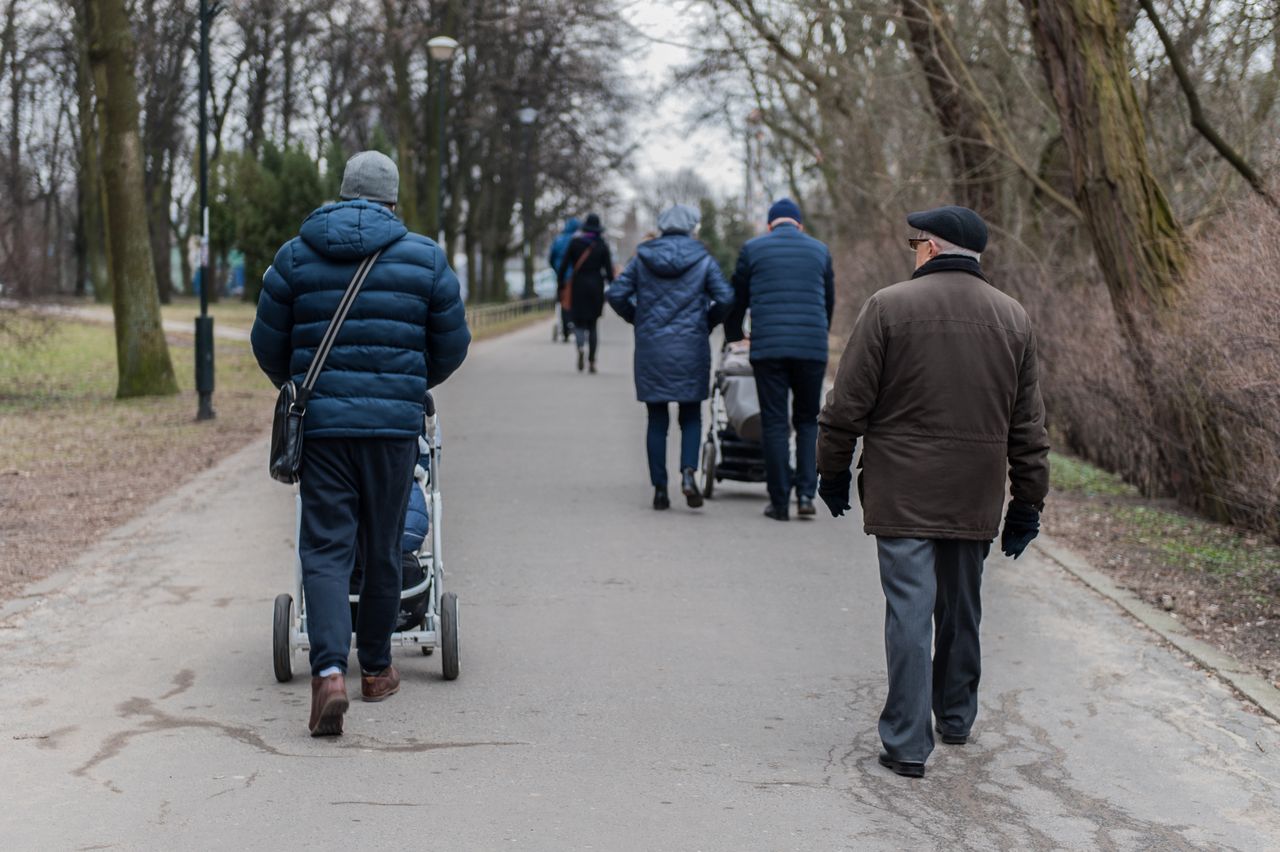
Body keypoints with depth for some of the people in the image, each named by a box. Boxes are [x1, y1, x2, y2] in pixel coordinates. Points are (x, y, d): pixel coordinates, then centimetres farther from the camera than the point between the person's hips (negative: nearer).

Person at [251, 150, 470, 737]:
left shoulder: (296, 255, 5)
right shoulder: (424, 256, 3)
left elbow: (268, 342, 10)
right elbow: (452, 343, 8)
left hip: (320, 422, 0)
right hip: (395, 424, 0)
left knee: (325, 548, 0)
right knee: (383, 549, 12)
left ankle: (329, 671, -18)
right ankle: (376, 667, 25)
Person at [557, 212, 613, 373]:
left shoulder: (575, 242, -2)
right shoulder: (603, 245, -2)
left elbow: (564, 265, -3)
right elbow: (609, 270, -5)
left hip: (578, 286, -1)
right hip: (596, 287, 1)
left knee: (578, 322, 5)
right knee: (592, 324, 11)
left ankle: (581, 347, -26)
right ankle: (592, 361, 6)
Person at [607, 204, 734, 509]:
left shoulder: (643, 258, 4)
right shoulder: (703, 259, 0)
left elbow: (617, 294, -2)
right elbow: (725, 298, -9)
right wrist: (707, 323, 8)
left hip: (650, 348, 1)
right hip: (690, 349, -1)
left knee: (657, 420, 8)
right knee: (691, 416, 10)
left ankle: (660, 488, 5)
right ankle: (688, 473, -13)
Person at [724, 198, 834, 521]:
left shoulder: (753, 249, 6)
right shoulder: (819, 251, 12)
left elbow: (737, 298, 13)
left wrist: (733, 336, 29)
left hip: (768, 348, -1)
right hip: (812, 348, 1)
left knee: (774, 424, 4)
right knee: (808, 420, 14)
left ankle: (780, 501, 4)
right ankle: (806, 492, 1)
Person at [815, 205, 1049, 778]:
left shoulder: (888, 307, -7)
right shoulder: (1013, 319, 6)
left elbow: (849, 403, -5)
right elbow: (1028, 426, 9)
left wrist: (833, 471, 7)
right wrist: (1028, 502, 14)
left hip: (902, 493, -4)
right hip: (976, 497, 4)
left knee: (909, 609, -3)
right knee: (961, 608, 18)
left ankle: (907, 741, -4)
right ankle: (955, 716, 34)